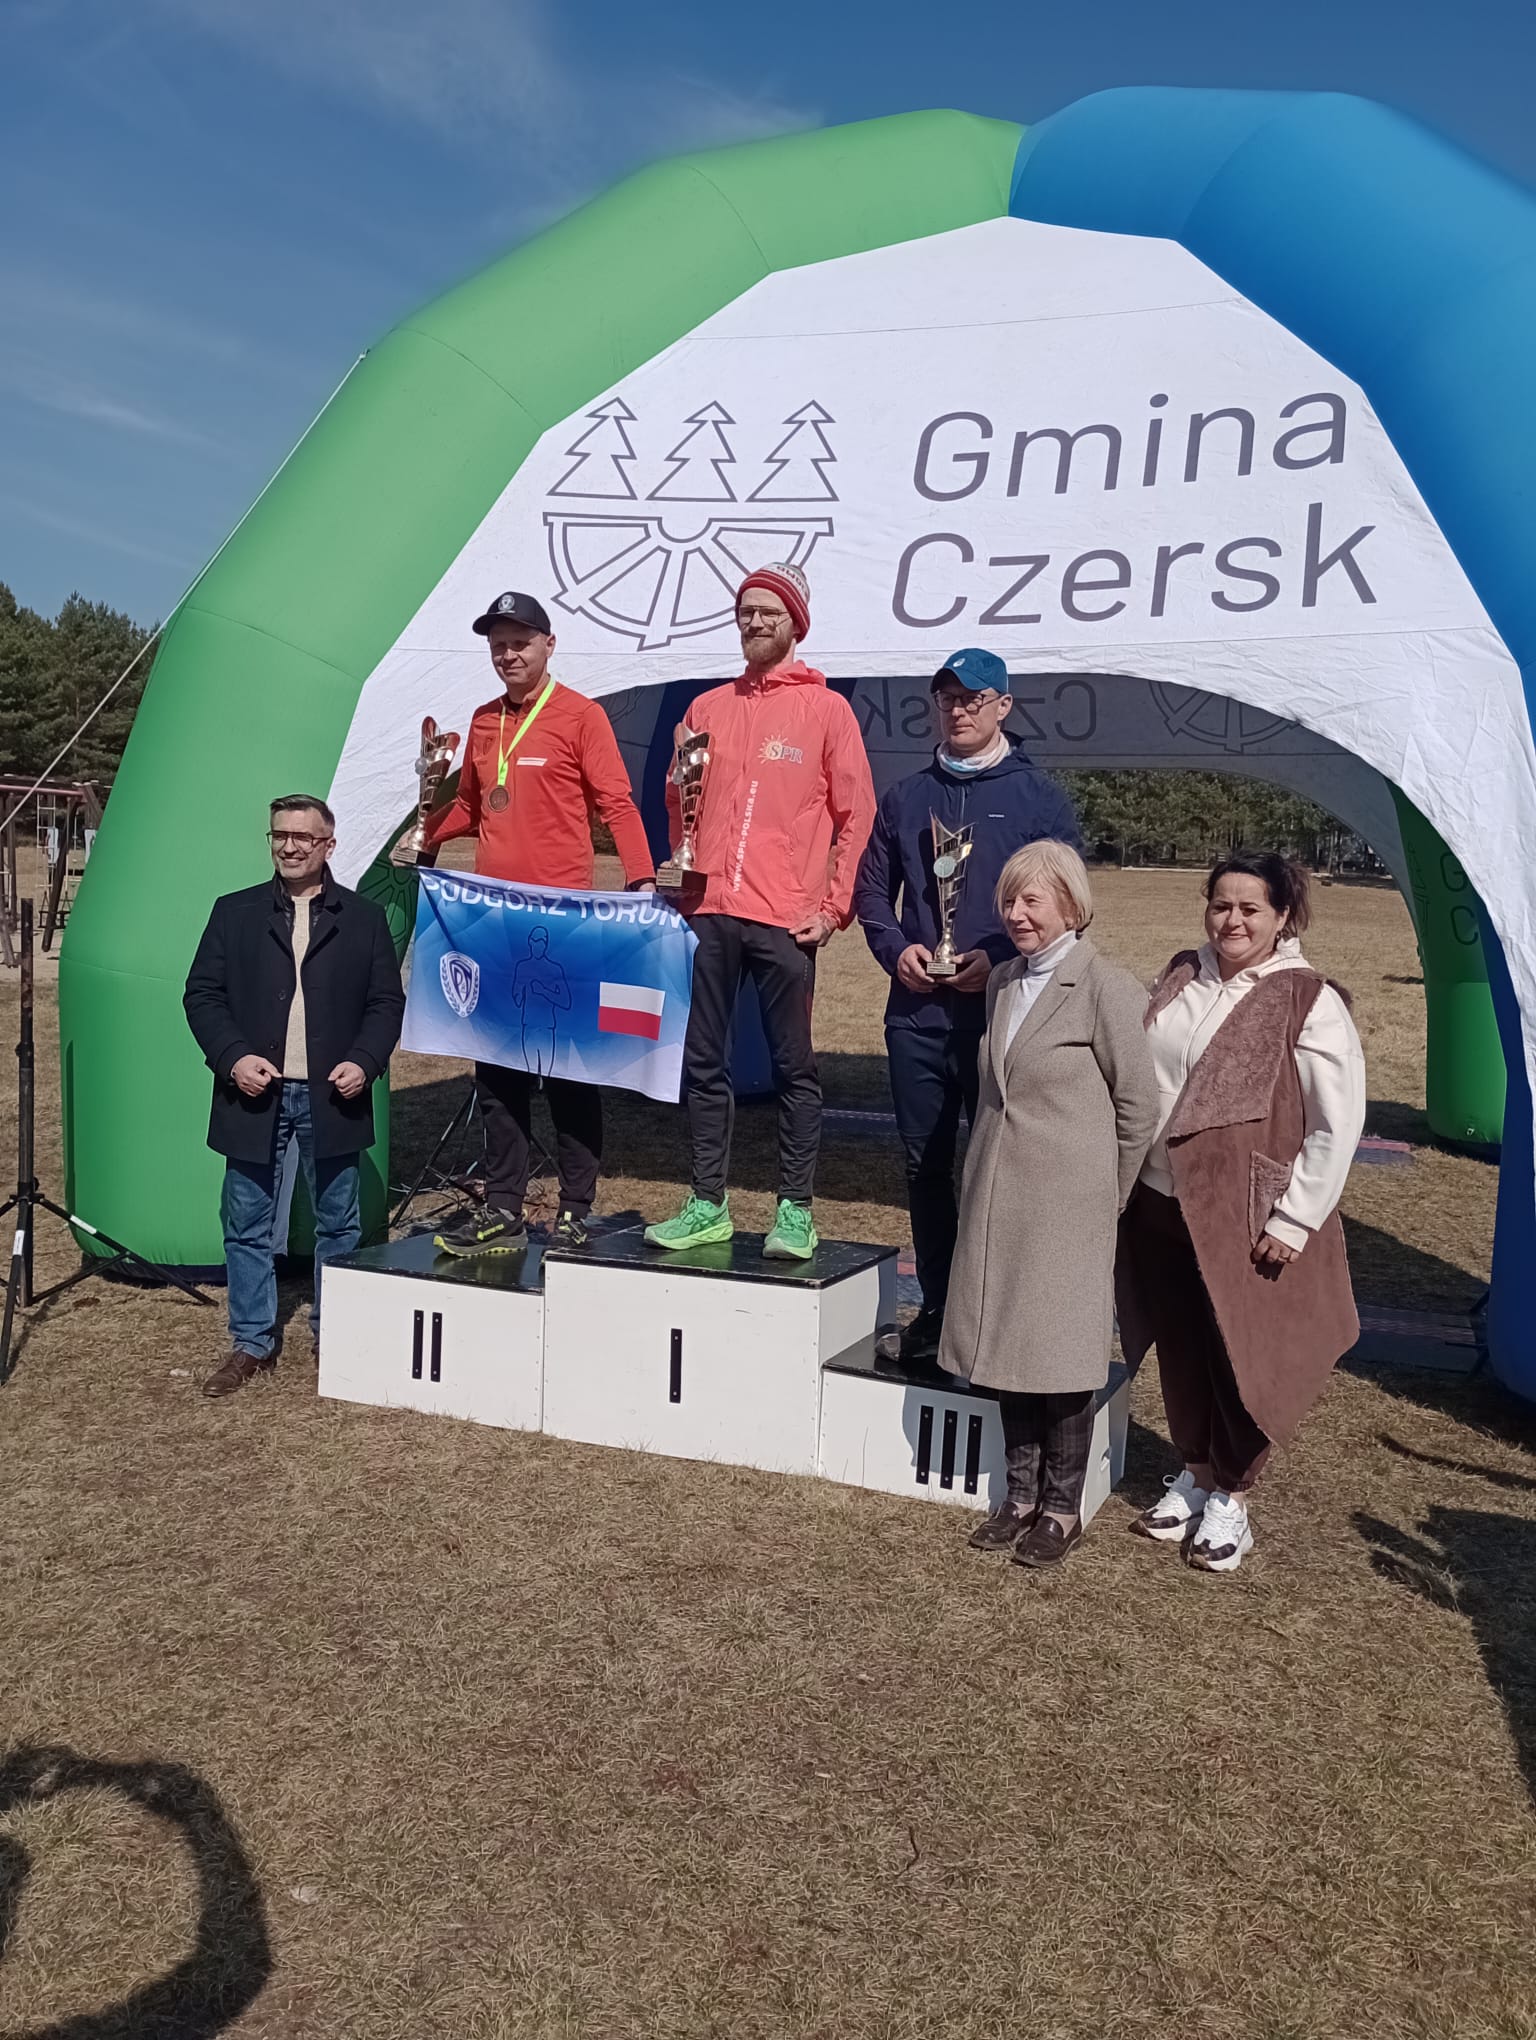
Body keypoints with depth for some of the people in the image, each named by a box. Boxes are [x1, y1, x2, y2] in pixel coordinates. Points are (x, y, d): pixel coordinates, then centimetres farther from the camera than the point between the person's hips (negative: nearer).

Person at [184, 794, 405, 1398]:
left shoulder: (365, 918, 4)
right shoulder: (234, 913, 5)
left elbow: (387, 1002, 4)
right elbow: (202, 994, 3)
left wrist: (365, 1061, -12)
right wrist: (233, 1056, -12)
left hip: (332, 1097, 0)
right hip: (256, 1094, 1)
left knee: (338, 1223, 9)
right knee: (247, 1225, 7)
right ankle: (251, 1343, 19)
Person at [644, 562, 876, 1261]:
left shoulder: (825, 708, 5)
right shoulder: (707, 708, 15)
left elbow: (856, 814, 2)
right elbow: (678, 806, 21)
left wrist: (834, 906, -5)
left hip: (786, 920, -4)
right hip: (709, 914, 4)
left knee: (793, 1066, 1)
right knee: (703, 1062, 7)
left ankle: (794, 1210, 9)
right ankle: (707, 1204, 17)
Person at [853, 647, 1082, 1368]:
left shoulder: (1040, 799, 3)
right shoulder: (905, 797, 14)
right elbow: (871, 890, 16)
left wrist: (998, 959, -15)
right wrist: (896, 949, -4)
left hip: (1001, 1011, -4)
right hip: (916, 1012, 4)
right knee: (924, 1164, 10)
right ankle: (936, 1311, 22)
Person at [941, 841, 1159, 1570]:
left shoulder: (1105, 988, -11)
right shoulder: (1003, 981, 10)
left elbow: (1138, 1105, -8)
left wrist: (1104, 1196, -1)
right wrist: (988, 1173, 12)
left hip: (1067, 1204, -6)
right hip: (997, 1196, 6)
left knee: (1061, 1354, 4)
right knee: (1005, 1347, 12)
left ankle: (1062, 1508, 19)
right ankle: (1021, 1494, 26)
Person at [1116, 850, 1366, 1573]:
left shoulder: (1310, 1003, -11)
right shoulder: (1180, 977, 5)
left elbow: (1337, 1125, -11)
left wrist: (1293, 1221, -12)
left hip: (1246, 1220, -5)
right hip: (1160, 1205, 5)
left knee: (1240, 1358, 6)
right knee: (1180, 1350, 15)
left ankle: (1230, 1499, 25)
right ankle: (1194, 1476, 35)